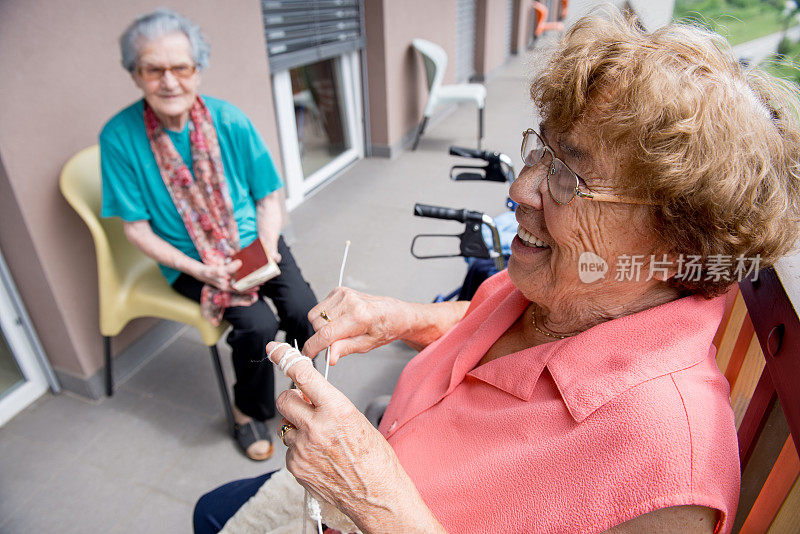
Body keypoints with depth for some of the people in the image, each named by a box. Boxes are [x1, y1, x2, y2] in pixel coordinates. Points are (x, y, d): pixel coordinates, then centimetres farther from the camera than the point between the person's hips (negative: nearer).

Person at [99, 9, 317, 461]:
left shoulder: (230, 120, -7)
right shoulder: (120, 137, -10)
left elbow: (269, 198, -1)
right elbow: (138, 228, -6)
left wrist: (265, 256, -17)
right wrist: (201, 271, -17)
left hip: (253, 242, 2)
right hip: (191, 260, -2)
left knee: (304, 312, -20)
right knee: (258, 324, -24)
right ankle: (250, 411, 8)